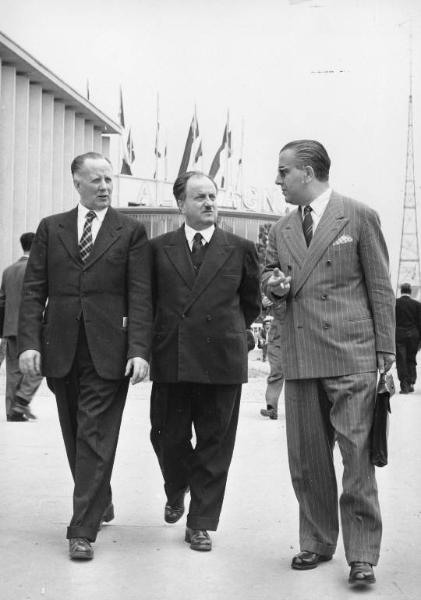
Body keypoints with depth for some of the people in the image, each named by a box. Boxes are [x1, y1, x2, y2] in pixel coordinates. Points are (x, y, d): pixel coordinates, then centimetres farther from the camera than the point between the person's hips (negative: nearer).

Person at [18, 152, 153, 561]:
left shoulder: (131, 231, 4)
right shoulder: (51, 228, 10)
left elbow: (140, 296, -2)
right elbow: (33, 291, 6)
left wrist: (139, 351, -12)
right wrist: (29, 343, -6)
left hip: (107, 352, -3)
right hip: (60, 350, 3)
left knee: (95, 438, -5)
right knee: (75, 436, 13)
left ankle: (83, 529, -2)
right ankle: (99, 502, 32)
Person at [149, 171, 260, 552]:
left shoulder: (241, 249, 5)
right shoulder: (159, 248, 7)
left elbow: (252, 303, 14)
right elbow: (148, 299, 16)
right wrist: (164, 333, 12)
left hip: (222, 359, -1)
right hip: (171, 360, 1)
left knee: (215, 445, 4)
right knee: (167, 437, 8)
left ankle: (202, 522, 16)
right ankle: (176, 492, 40)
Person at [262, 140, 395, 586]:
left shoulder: (359, 217, 2)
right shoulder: (281, 230, 16)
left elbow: (380, 287, 2)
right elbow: (268, 278, 26)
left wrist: (386, 348, -2)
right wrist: (274, 285, 1)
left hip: (351, 355, -5)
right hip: (299, 358, 5)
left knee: (356, 454, -6)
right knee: (306, 458, 8)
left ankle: (362, 555, 2)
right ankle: (317, 542, 22)